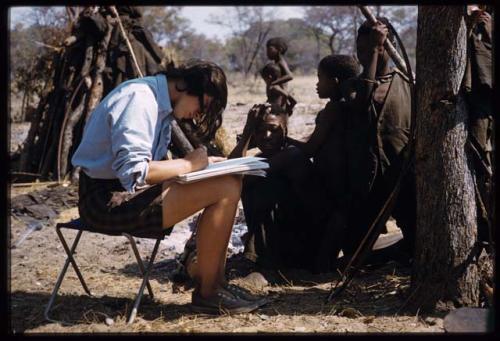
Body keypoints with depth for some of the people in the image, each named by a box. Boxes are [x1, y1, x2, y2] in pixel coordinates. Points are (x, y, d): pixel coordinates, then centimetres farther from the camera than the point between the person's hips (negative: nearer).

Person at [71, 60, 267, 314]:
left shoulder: (160, 102, 13)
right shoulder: (139, 99, -18)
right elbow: (132, 171, -27)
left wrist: (202, 162, 2)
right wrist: (188, 164, -16)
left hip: (127, 191, 10)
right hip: (108, 200, -10)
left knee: (230, 181, 7)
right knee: (226, 190, -17)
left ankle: (216, 281, 7)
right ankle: (206, 293, -4)